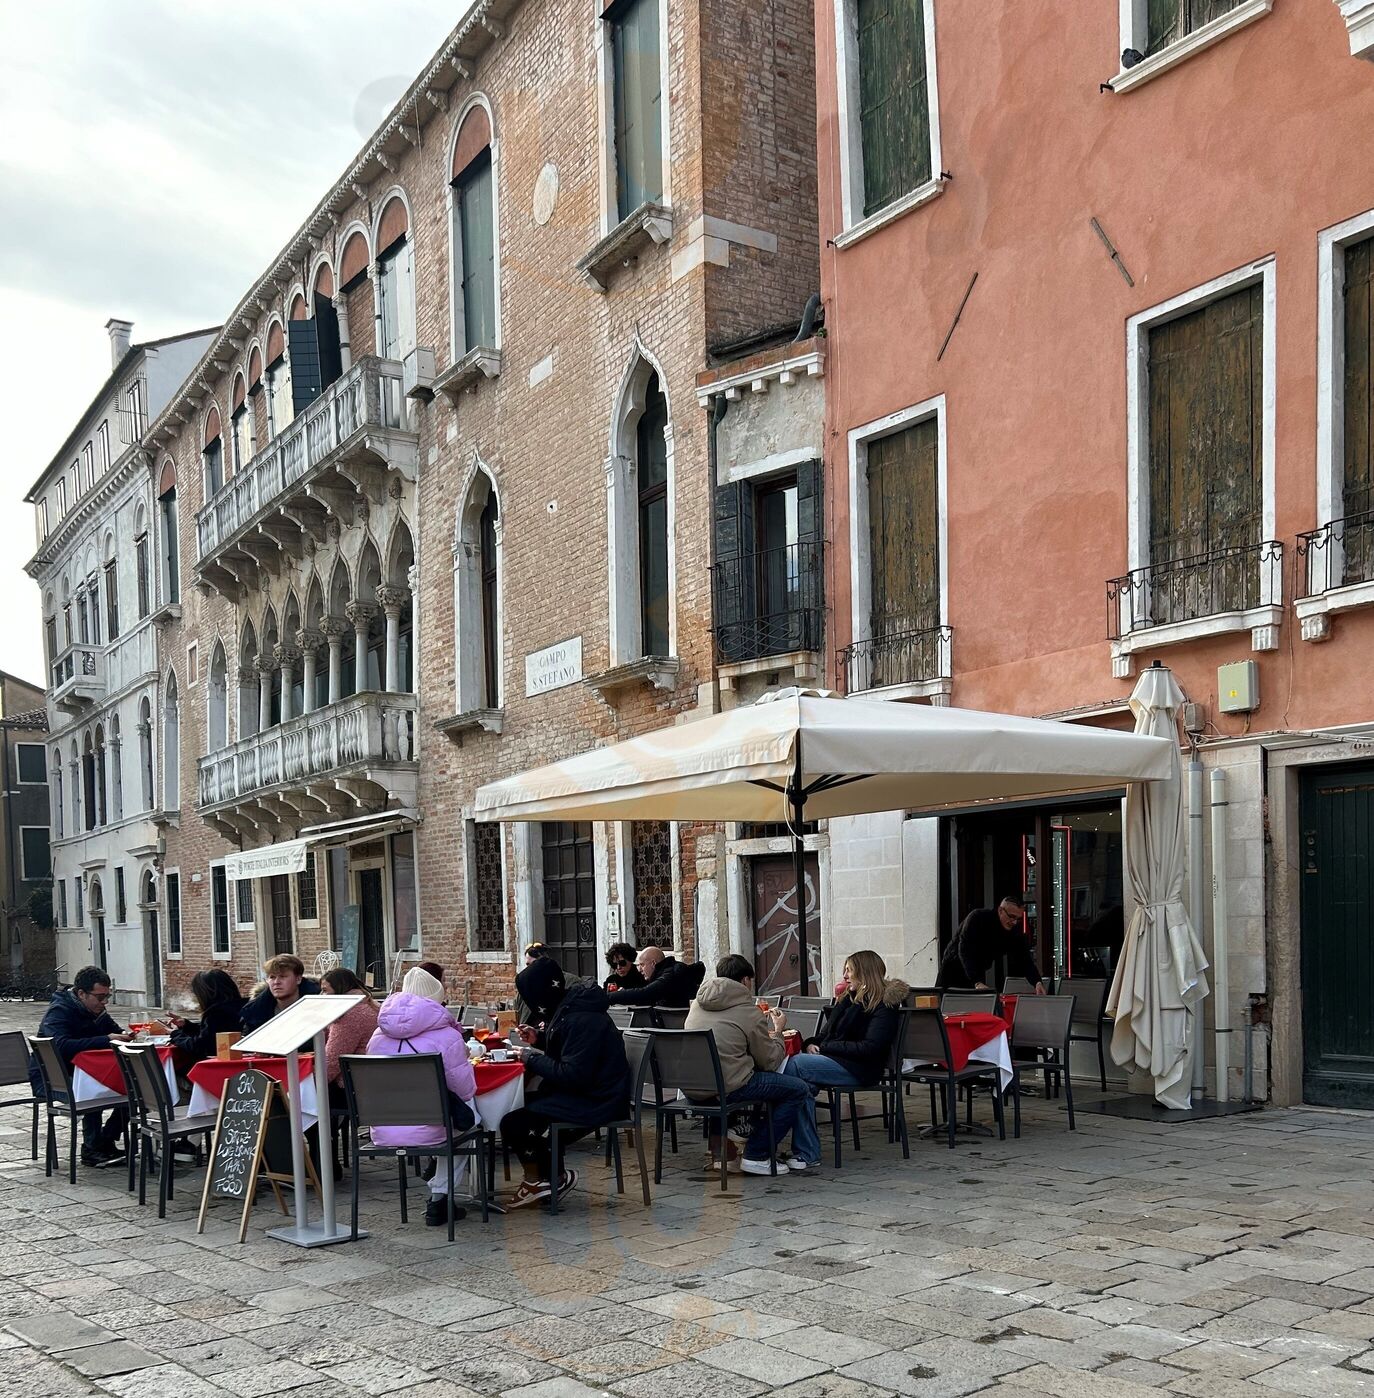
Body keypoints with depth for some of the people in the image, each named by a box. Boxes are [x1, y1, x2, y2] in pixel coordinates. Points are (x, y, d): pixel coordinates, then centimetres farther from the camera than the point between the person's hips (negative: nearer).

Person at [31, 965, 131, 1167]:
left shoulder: (97, 1011, 6)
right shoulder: (59, 1011, -19)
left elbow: (117, 1033, 17)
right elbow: (62, 1046, -37)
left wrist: (127, 1036, -9)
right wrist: (105, 1040, -39)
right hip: (50, 1080, -7)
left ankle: (106, 1142, -3)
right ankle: (91, 1150, -21)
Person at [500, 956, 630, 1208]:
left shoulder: (581, 1020, -23)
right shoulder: (568, 1007, 8)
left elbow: (573, 1075, -26)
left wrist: (533, 1059, -16)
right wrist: (539, 1038, 7)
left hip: (594, 1102, -11)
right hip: (587, 1092, 11)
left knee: (513, 1123, -14)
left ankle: (536, 1181, 10)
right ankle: (553, 1178, 17)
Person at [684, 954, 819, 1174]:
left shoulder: (698, 1003, 14)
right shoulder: (750, 1012, -5)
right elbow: (770, 1062, 1)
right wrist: (777, 1031, 19)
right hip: (727, 1088, -8)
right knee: (799, 1090, 6)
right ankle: (756, 1155, 6)